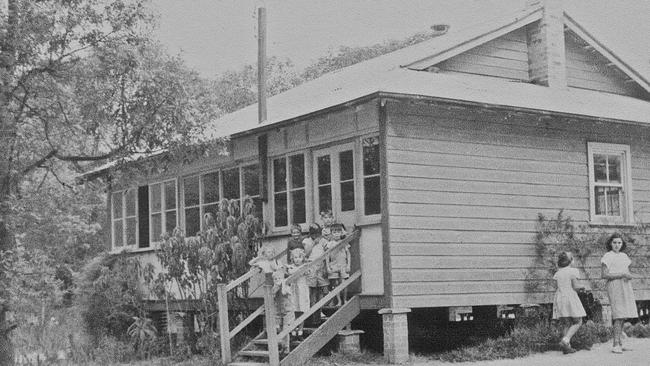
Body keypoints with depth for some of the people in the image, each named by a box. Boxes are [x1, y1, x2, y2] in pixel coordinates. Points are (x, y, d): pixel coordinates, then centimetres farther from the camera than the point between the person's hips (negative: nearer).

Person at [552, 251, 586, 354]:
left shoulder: (557, 273, 11)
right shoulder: (573, 271, -6)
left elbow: (559, 287, 10)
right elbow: (576, 287, -11)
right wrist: (581, 287, 12)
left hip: (559, 298, 6)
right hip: (570, 298, -6)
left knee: (567, 324, 13)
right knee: (578, 322, 5)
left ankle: (568, 346, 5)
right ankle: (565, 340, -14)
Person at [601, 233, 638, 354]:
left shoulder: (624, 256, 18)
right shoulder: (607, 256, -2)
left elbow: (628, 273, 20)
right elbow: (604, 275, -9)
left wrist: (629, 276, -4)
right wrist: (621, 274, -15)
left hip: (625, 286, 7)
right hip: (614, 285, -7)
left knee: (623, 316, 3)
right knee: (619, 315, -15)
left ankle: (619, 343, 8)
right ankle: (616, 345, -17)